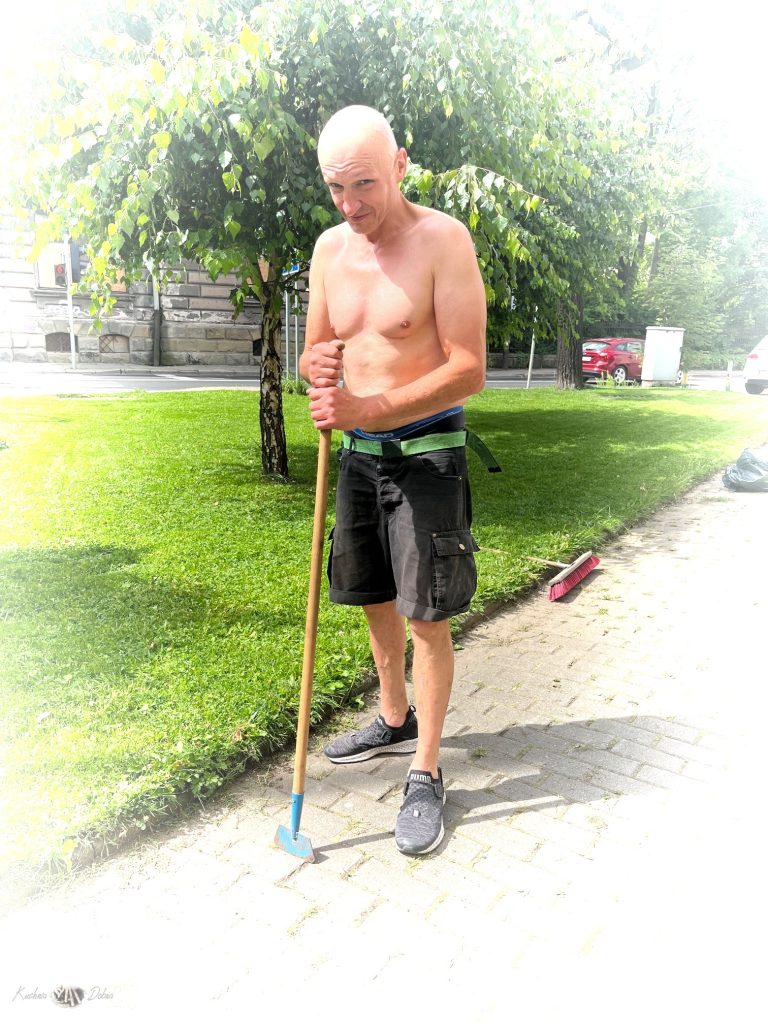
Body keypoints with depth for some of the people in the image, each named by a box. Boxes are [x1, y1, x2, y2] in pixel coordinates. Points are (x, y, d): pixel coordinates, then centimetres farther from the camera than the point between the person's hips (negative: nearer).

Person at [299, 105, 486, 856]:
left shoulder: (443, 241, -13)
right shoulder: (330, 248, 5)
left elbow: (469, 371, -19)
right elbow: (315, 355, 10)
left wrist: (371, 411, -28)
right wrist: (315, 367, -15)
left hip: (426, 451, -6)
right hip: (357, 451, 6)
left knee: (426, 618, -3)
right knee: (374, 601, 16)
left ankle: (426, 774, 13)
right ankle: (395, 721, 38)